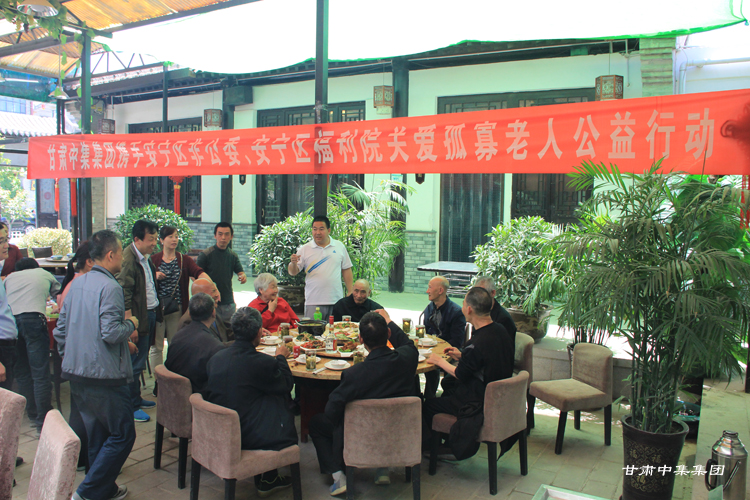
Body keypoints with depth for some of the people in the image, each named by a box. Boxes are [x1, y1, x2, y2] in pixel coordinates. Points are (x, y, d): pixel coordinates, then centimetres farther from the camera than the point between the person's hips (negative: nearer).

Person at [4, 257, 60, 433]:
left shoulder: (10, 277, 25)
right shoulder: (44, 274, 22)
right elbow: (58, 295, 35)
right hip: (33, 319, -3)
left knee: (22, 373, 14)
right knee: (40, 374, -4)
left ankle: (32, 414, 21)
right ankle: (43, 420, -7)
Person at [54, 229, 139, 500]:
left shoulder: (76, 284, 10)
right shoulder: (110, 287, -17)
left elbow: (60, 329, 15)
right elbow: (111, 333, -24)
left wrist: (70, 358, 24)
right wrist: (131, 324, -5)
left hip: (77, 375, 9)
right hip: (104, 376, -9)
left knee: (96, 434, 19)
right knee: (122, 435, 2)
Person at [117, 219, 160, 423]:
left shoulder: (146, 257, 11)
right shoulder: (128, 259, -19)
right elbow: (124, 295, -22)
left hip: (150, 313, 9)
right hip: (139, 317, -9)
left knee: (140, 361, 19)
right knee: (135, 363, 0)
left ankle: (136, 399, 31)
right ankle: (131, 407, 10)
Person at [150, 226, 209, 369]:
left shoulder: (184, 260, 5)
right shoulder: (153, 260, 4)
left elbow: (199, 272, -13)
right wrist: (154, 277, -15)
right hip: (157, 307, -1)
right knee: (156, 346, 3)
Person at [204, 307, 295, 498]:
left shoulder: (216, 358, -2)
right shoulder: (261, 362, -21)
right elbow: (286, 385, -4)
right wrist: (281, 357, 13)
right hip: (247, 437, -7)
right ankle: (267, 479, 21)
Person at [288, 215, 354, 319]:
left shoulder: (339, 246, 9)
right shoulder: (304, 249, 4)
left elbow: (346, 270, 12)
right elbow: (293, 272, 2)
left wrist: (350, 292, 7)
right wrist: (293, 263, -20)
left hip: (336, 301, 1)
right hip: (313, 302, -1)